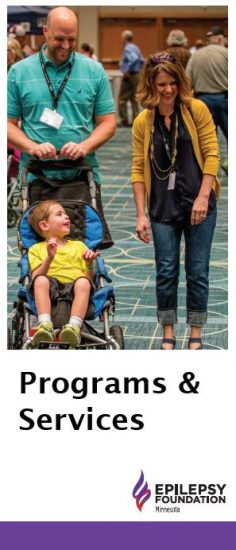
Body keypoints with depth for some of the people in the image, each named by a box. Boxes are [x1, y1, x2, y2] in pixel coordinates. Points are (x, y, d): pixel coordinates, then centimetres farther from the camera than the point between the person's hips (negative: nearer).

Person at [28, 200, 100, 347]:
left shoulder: (78, 245, 30)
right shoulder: (37, 249, 23)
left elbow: (89, 278, 20)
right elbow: (36, 277, 5)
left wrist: (89, 264, -1)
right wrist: (49, 258, -10)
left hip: (74, 287, 1)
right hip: (51, 287, -1)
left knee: (83, 282, -34)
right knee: (41, 280, -35)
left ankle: (74, 327, -50)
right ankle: (45, 325, -47)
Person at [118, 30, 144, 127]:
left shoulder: (127, 48, -14)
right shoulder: (135, 48, 14)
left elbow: (134, 59, -30)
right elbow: (141, 60, 20)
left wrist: (127, 70, -24)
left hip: (129, 76, -9)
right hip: (137, 75, 9)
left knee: (122, 99, -3)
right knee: (134, 99, 10)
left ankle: (124, 121, -4)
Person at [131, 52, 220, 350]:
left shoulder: (197, 110, -4)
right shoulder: (143, 122, -1)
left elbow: (211, 154, -5)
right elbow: (138, 169, 0)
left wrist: (202, 197, -12)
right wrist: (141, 214, -4)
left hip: (198, 203, -1)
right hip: (163, 207, 1)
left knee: (198, 271, 4)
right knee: (166, 271, 5)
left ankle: (195, 336, 16)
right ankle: (168, 334, 19)